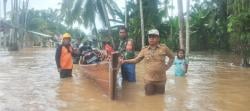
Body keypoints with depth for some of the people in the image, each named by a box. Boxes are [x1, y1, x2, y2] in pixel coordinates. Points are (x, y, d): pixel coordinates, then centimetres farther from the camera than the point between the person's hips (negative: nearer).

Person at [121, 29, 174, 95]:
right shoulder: (144, 50, 0)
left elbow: (172, 57, 12)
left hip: (161, 79, 0)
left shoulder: (164, 48, -4)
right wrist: (125, 61, -11)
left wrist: (168, 66, 1)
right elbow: (136, 60, 1)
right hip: (148, 80, 1)